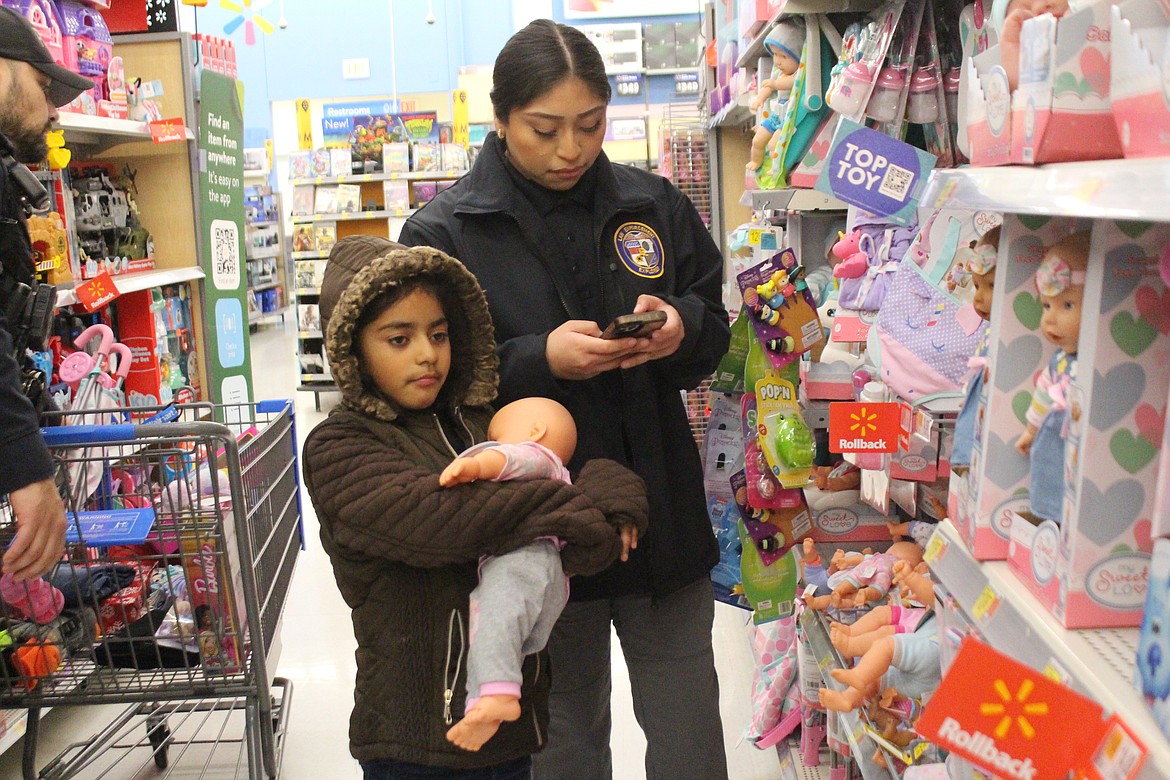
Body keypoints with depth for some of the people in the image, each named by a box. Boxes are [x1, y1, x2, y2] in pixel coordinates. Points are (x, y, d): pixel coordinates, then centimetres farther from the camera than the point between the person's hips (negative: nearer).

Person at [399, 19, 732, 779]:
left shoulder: (655, 204, 2)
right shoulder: (442, 234, -7)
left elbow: (714, 333, 10)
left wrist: (682, 329, -14)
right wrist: (540, 361, -24)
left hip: (664, 512, 3)